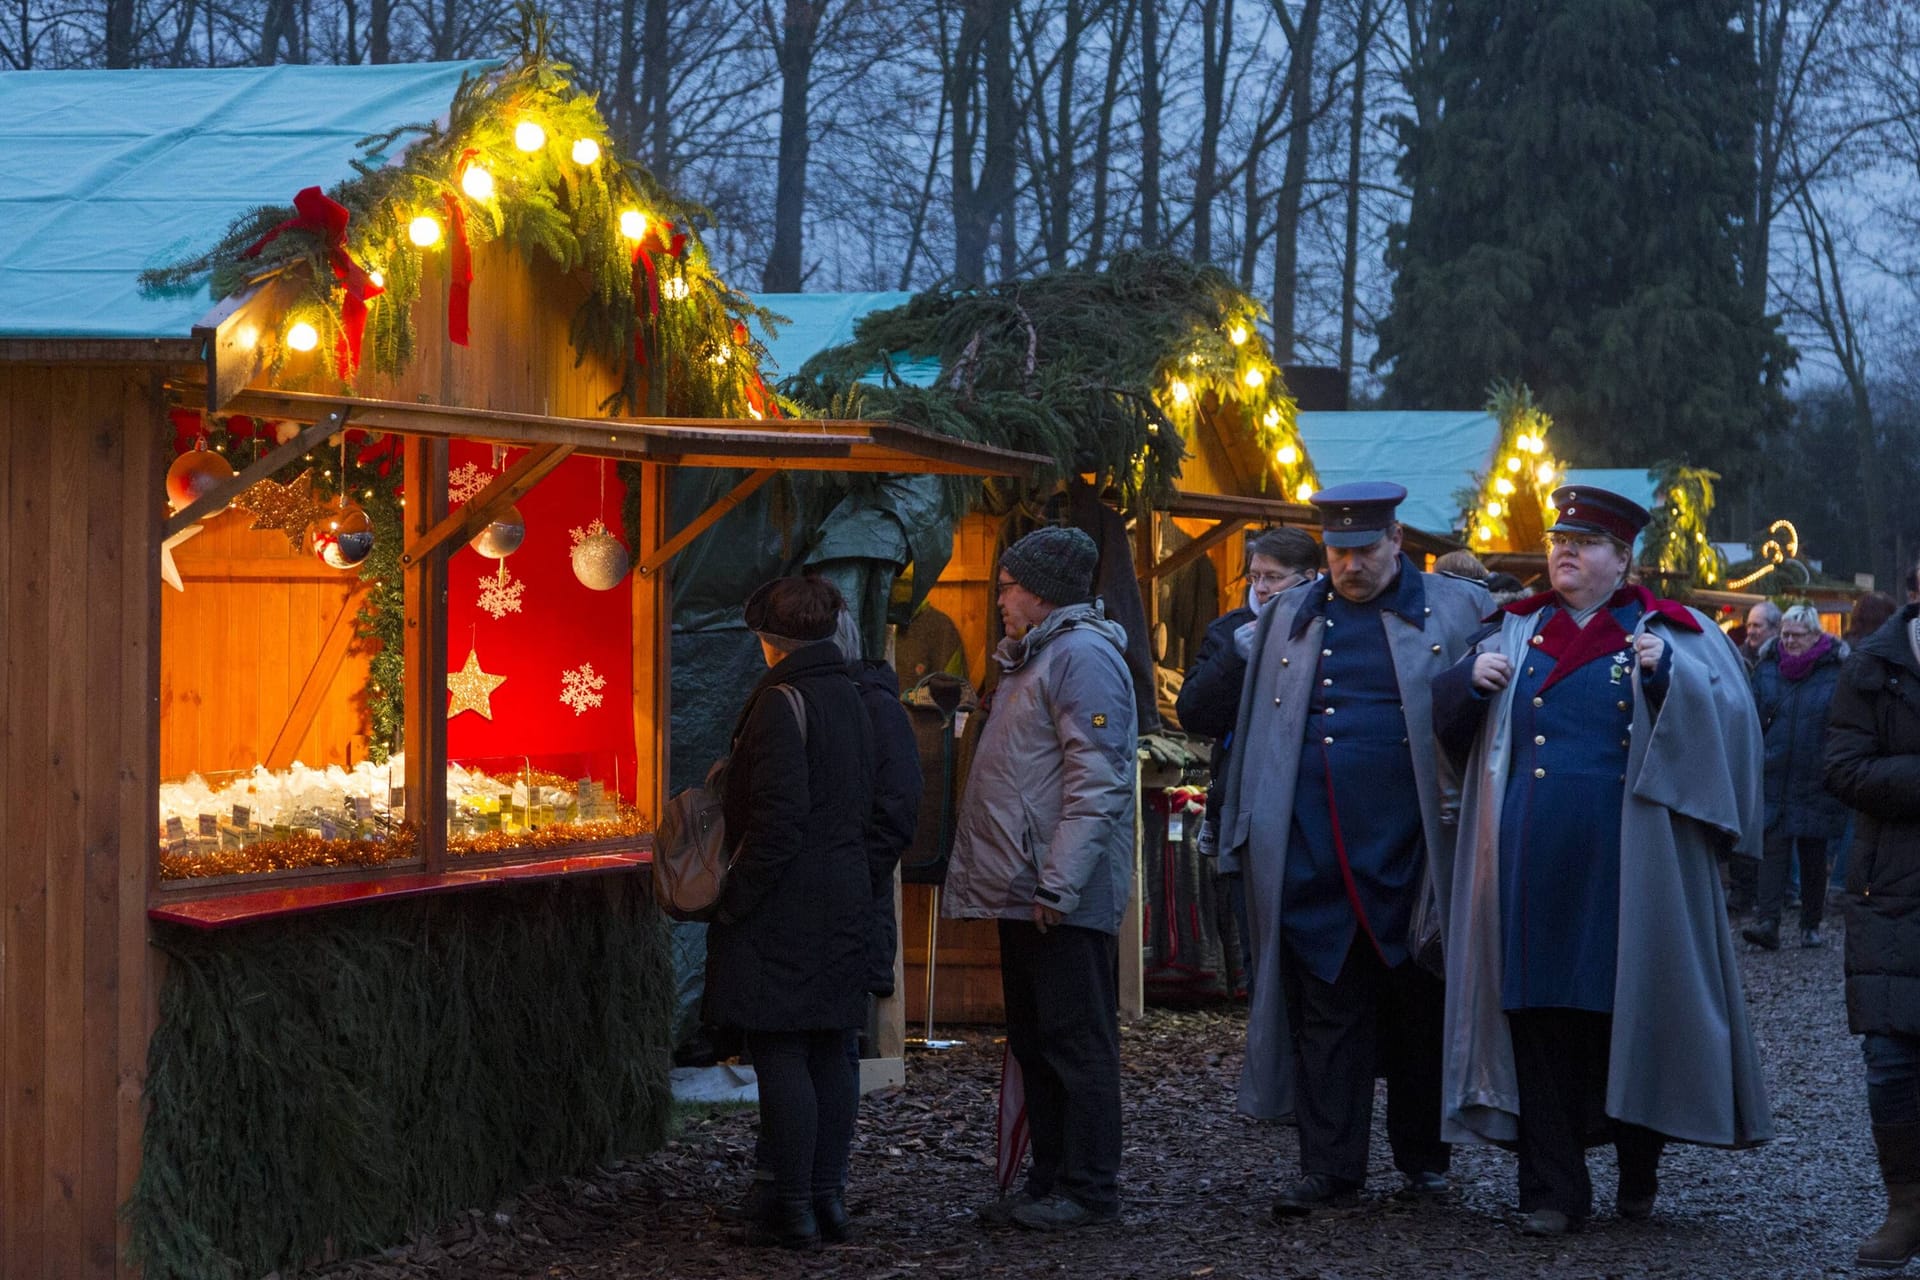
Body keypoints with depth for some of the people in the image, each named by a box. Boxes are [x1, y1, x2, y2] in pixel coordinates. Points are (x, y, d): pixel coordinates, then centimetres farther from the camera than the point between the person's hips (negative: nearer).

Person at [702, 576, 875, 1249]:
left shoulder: (783, 700, -14)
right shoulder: (849, 699, 12)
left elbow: (777, 816, -20)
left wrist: (736, 902, -15)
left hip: (786, 903, -9)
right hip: (846, 898, 9)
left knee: (779, 1050, -5)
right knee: (829, 1047, 12)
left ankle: (794, 1210, -5)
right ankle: (830, 1194, 16)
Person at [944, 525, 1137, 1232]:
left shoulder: (1084, 655, -13)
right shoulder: (1029, 658, 20)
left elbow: (1097, 780, -21)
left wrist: (1061, 882, -25)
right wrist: (976, 872, 20)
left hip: (1064, 900, -10)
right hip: (1023, 892, 10)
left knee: (1077, 1042, -5)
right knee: (1035, 1042, 14)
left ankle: (1089, 1190, 0)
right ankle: (1049, 1180, 20)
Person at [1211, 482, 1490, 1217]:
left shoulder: (1458, 611, 4)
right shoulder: (1287, 618, 14)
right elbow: (1256, 725, 16)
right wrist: (1249, 827, 9)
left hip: (1409, 847, -2)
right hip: (1312, 849, 2)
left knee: (1420, 1003, 6)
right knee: (1324, 1005, 1)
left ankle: (1424, 1157, 18)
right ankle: (1329, 1168, 4)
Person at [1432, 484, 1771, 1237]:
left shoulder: (1669, 634, 4)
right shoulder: (1515, 631, 14)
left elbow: (1725, 716, -7)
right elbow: (1450, 719, 17)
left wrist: (1668, 674, -23)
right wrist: (1472, 681, -3)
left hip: (1622, 860, -3)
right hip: (1530, 860, 3)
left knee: (1628, 1005, 2)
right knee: (1539, 1016, 2)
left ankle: (1638, 1171, 21)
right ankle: (1552, 1193, 7)